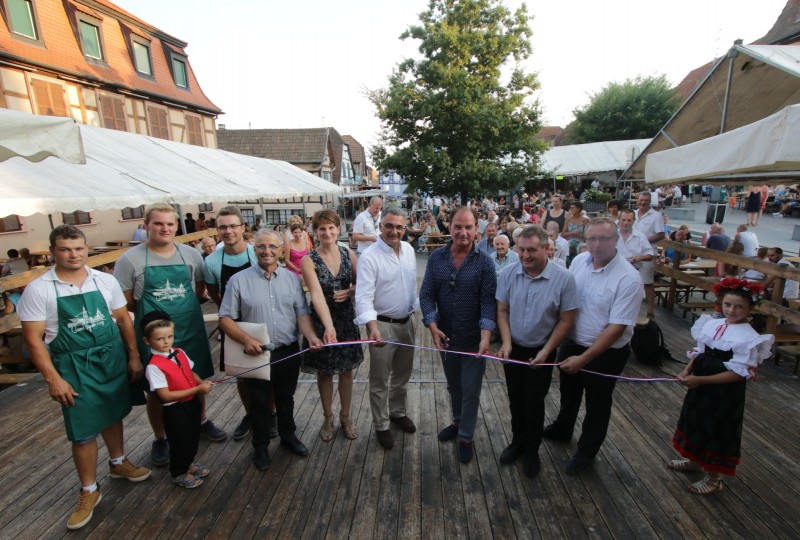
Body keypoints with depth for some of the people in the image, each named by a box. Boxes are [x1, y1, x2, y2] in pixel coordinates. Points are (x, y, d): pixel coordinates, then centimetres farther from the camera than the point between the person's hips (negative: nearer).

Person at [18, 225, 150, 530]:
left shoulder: (105, 281, -2)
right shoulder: (38, 289, -10)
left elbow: (123, 319, 5)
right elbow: (33, 338, -8)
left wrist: (134, 356, 4)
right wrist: (53, 379, -13)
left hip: (113, 357, 3)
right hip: (73, 365, -3)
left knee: (112, 414, 20)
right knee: (83, 431, 4)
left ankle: (118, 463, 44)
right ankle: (89, 491, 25)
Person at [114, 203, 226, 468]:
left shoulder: (191, 254, -1)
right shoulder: (130, 259, -7)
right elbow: (125, 301, -4)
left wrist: (182, 306, -4)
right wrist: (151, 312, -10)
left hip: (191, 330, 3)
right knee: (156, 389, 12)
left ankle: (201, 421, 43)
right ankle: (160, 439, 34)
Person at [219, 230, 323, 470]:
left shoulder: (292, 278, 0)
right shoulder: (239, 280, -8)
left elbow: (302, 312, -1)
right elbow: (225, 318, -7)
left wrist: (310, 335, -19)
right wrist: (246, 340, -21)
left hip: (289, 352, 2)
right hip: (257, 354, -2)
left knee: (286, 398, 21)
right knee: (259, 402, 15)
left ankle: (288, 436, 43)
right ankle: (260, 446, 36)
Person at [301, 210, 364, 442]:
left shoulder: (349, 254, -3)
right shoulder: (309, 260, -13)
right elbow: (317, 295, -26)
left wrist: (349, 292, -16)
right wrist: (329, 326, -38)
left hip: (347, 319, 3)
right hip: (321, 321, -2)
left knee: (347, 370, 14)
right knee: (324, 372, 14)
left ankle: (345, 416, 36)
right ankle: (328, 418, 36)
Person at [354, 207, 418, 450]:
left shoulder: (408, 249, 2)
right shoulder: (369, 257, -18)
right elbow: (364, 296, -26)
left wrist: (414, 308, 14)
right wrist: (373, 326, -39)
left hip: (407, 322, 6)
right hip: (382, 325, -6)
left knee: (402, 374, 23)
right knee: (380, 380, 9)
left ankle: (398, 412, 45)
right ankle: (381, 426, 29)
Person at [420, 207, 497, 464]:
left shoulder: (484, 262, -10)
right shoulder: (436, 258, -3)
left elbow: (488, 301, -14)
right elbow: (426, 295, -4)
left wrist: (486, 335, -26)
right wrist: (433, 326, -17)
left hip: (473, 338, -3)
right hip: (445, 336, 3)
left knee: (470, 390, 9)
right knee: (453, 385, 22)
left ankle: (466, 437, 29)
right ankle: (458, 422, 46)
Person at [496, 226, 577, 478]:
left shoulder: (563, 278, -18)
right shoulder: (508, 273, -12)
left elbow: (566, 321, -11)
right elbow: (502, 311, -4)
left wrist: (546, 351, -14)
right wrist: (506, 343, -15)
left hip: (541, 352, -2)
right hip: (513, 349, 2)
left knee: (534, 402, 12)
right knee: (516, 400, 18)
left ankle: (532, 449, 35)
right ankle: (518, 441, 41)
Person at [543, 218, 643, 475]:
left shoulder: (629, 278, -24)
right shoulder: (579, 261, -8)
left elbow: (616, 328, -24)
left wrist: (583, 358, -23)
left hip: (606, 352, -5)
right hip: (571, 342, 5)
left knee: (597, 403, 17)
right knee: (569, 393, 27)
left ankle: (587, 451, 41)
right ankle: (562, 430, 54)